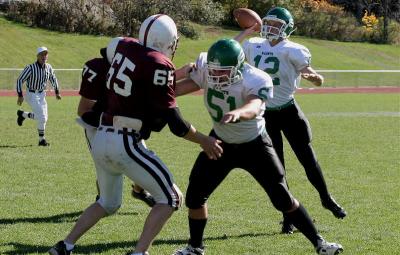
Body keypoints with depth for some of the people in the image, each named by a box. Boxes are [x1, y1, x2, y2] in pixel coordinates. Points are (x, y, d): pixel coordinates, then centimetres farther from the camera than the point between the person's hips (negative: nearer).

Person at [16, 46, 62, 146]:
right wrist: (20, 96, -21)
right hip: (31, 95, -7)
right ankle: (41, 140, 7)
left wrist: (57, 92, 14)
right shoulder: (30, 68, -23)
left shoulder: (48, 67, -6)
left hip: (42, 95, 7)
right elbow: (20, 80, -17)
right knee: (42, 117, -13)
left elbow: (53, 79, 14)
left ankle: (22, 114, 34)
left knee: (43, 118, 13)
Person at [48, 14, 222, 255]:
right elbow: (172, 119, -9)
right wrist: (204, 141, 3)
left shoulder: (124, 47, 7)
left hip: (102, 138, 8)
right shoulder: (159, 65, -11)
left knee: (108, 202, 27)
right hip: (126, 143, -8)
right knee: (170, 198, 4)